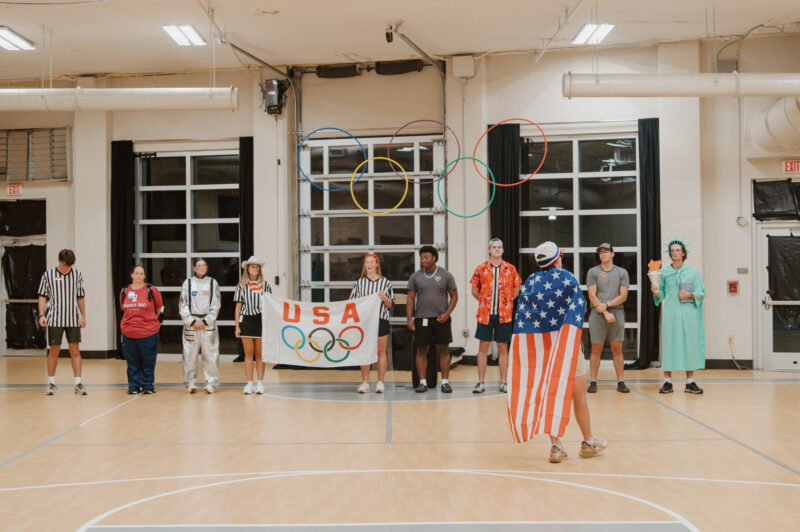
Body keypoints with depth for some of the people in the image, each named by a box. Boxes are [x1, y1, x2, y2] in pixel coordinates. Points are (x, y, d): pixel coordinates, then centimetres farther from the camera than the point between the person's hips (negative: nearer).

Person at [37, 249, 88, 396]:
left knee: (75, 350, -1)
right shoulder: (48, 275, 0)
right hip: (54, 319, -1)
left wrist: (83, 316, 9)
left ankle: (78, 383, 1)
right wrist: (41, 315, -6)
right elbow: (42, 296, 4)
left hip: (73, 319, 1)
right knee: (54, 350, 4)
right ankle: (51, 383, 16)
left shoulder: (77, 275, 5)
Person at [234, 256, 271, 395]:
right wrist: (237, 326, 2)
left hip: (261, 321, 0)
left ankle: (260, 383, 9)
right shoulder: (241, 286, 7)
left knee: (260, 354, 3)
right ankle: (249, 383, 7)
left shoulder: (265, 285, 7)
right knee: (248, 353, 3)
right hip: (246, 321, 0)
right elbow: (238, 307, 8)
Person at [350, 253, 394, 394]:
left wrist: (384, 298, -13)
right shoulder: (359, 282, 10)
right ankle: (365, 383, 5)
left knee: (381, 351, -1)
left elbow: (390, 304, 6)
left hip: (381, 320, -1)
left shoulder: (385, 282, 7)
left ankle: (380, 382, 5)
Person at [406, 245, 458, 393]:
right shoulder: (415, 277, 5)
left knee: (443, 350, 2)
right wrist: (409, 318, -4)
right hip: (421, 318, 1)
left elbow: (454, 295, 4)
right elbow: (410, 298, 5)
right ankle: (423, 382, 8)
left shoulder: (446, 275, 2)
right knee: (421, 350, 1)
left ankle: (445, 382, 8)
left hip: (441, 318, -1)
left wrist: (447, 313, -9)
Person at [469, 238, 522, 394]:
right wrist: (485, 302, 5)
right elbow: (475, 290, 11)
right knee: (483, 347, 1)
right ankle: (481, 383, 6)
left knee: (503, 348, 4)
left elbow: (516, 291, 12)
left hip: (504, 315, 0)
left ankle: (503, 382, 10)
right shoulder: (481, 269, 5)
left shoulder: (510, 269, 5)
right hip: (485, 314, 0)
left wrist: (506, 302, 4)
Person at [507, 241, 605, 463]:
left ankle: (555, 445, 4)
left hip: (537, 344, 4)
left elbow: (521, 316, 2)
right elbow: (579, 307, -7)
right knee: (578, 394, 8)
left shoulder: (530, 282, 6)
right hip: (565, 342, -4)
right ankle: (588, 442, 20)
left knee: (550, 393, 9)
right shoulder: (567, 278, -5)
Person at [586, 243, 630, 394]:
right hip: (598, 314, -1)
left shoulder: (622, 272, 10)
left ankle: (620, 382, 6)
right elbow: (592, 296, -1)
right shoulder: (593, 272, 7)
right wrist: (606, 313, -10)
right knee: (596, 350, 1)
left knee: (617, 350, 3)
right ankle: (593, 382, 4)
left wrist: (607, 305, -10)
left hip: (617, 312, 1)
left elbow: (623, 296, 3)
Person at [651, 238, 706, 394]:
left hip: (688, 313, 0)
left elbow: (702, 293, 6)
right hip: (670, 313, 0)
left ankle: (690, 382, 7)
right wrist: (656, 292, -12)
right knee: (669, 344, -2)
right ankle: (667, 382, 3)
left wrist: (689, 295, -11)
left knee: (689, 344, 0)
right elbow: (661, 294, 9)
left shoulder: (693, 272, 6)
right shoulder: (664, 272, 7)